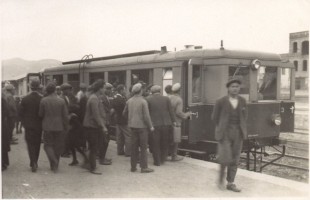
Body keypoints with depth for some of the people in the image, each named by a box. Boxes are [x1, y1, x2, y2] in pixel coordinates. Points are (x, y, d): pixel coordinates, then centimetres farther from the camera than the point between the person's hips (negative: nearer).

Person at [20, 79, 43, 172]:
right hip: (39, 125, 1)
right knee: (37, 144, 14)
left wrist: (25, 123, 12)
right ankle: (34, 163, 23)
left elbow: (21, 113, -3)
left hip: (28, 126, -1)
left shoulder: (25, 99, -9)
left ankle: (33, 163, -11)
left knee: (30, 144, 4)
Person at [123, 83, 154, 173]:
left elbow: (124, 113, 14)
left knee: (134, 147, 11)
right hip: (142, 126, -5)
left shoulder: (129, 101, 4)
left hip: (133, 126, 6)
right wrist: (151, 126, -4)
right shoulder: (143, 101, -13)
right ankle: (144, 167, 3)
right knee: (143, 147, 2)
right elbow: (146, 116, -15)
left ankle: (133, 167, 15)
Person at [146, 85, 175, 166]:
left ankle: (157, 161, 10)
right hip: (166, 124, 2)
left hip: (154, 124, -2)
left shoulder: (148, 99, -5)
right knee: (164, 143, 16)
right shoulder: (166, 98, 0)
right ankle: (162, 159, 24)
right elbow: (171, 111, 2)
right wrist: (173, 121, 9)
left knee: (155, 144, 7)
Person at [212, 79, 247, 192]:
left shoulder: (242, 101, 4)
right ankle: (221, 177, 16)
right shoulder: (221, 102, -7)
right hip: (225, 133, -4)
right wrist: (222, 128, 6)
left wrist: (241, 129, 8)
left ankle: (230, 183, 16)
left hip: (238, 133, 4)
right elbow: (215, 117, 3)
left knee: (234, 160, 6)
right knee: (225, 158, -11)